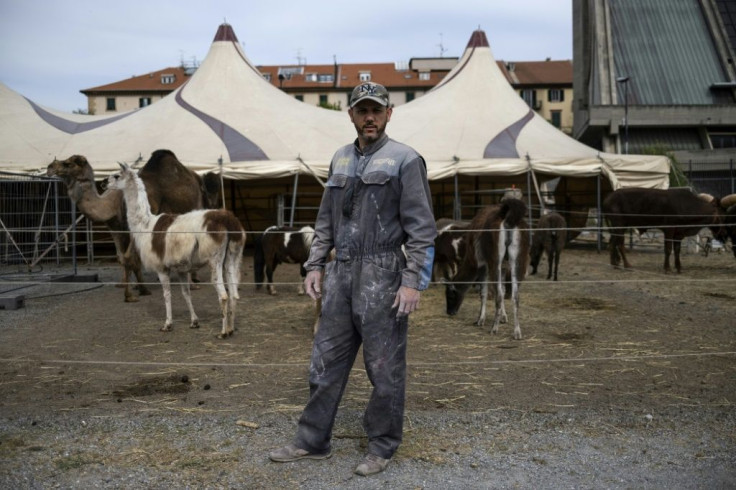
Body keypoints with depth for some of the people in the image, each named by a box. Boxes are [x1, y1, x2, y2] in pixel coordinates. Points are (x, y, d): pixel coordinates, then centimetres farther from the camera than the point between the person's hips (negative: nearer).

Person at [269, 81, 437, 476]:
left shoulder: (405, 160, -6)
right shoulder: (340, 159, 13)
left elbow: (421, 228, -10)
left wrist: (412, 281, -16)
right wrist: (315, 265, 9)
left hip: (382, 277, -6)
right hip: (341, 274, 6)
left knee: (384, 368, 5)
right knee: (326, 362, 12)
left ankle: (382, 448, 22)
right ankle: (312, 441, 26)